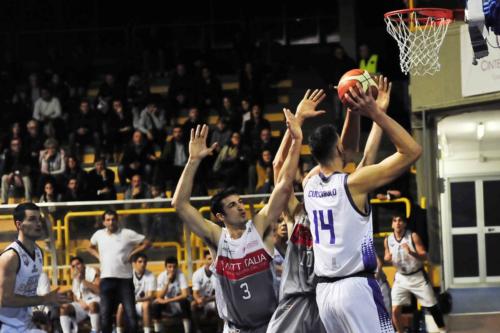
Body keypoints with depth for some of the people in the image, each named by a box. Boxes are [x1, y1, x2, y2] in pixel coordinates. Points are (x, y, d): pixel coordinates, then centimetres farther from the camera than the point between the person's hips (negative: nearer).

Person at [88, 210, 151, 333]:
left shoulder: (127, 234, -3)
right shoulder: (98, 235, 8)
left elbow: (147, 243, 2)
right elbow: (91, 247, 28)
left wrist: (132, 253, -6)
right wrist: (98, 257, 10)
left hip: (125, 278, -3)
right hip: (106, 278, 3)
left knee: (130, 312, -3)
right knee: (105, 313, 0)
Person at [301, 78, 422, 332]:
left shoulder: (309, 184, 8)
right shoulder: (353, 183, -11)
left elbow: (334, 155, 30)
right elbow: (412, 151, -10)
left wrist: (352, 113, 24)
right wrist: (374, 113, -10)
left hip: (324, 290, 7)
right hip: (355, 287, -7)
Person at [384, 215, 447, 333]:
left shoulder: (413, 236, -15)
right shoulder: (388, 240, -6)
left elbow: (424, 256, -15)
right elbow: (387, 257, 8)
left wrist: (411, 252, -34)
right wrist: (387, 258, -17)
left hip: (417, 276, -2)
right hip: (401, 277, 2)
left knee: (432, 306, 8)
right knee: (395, 310, -7)